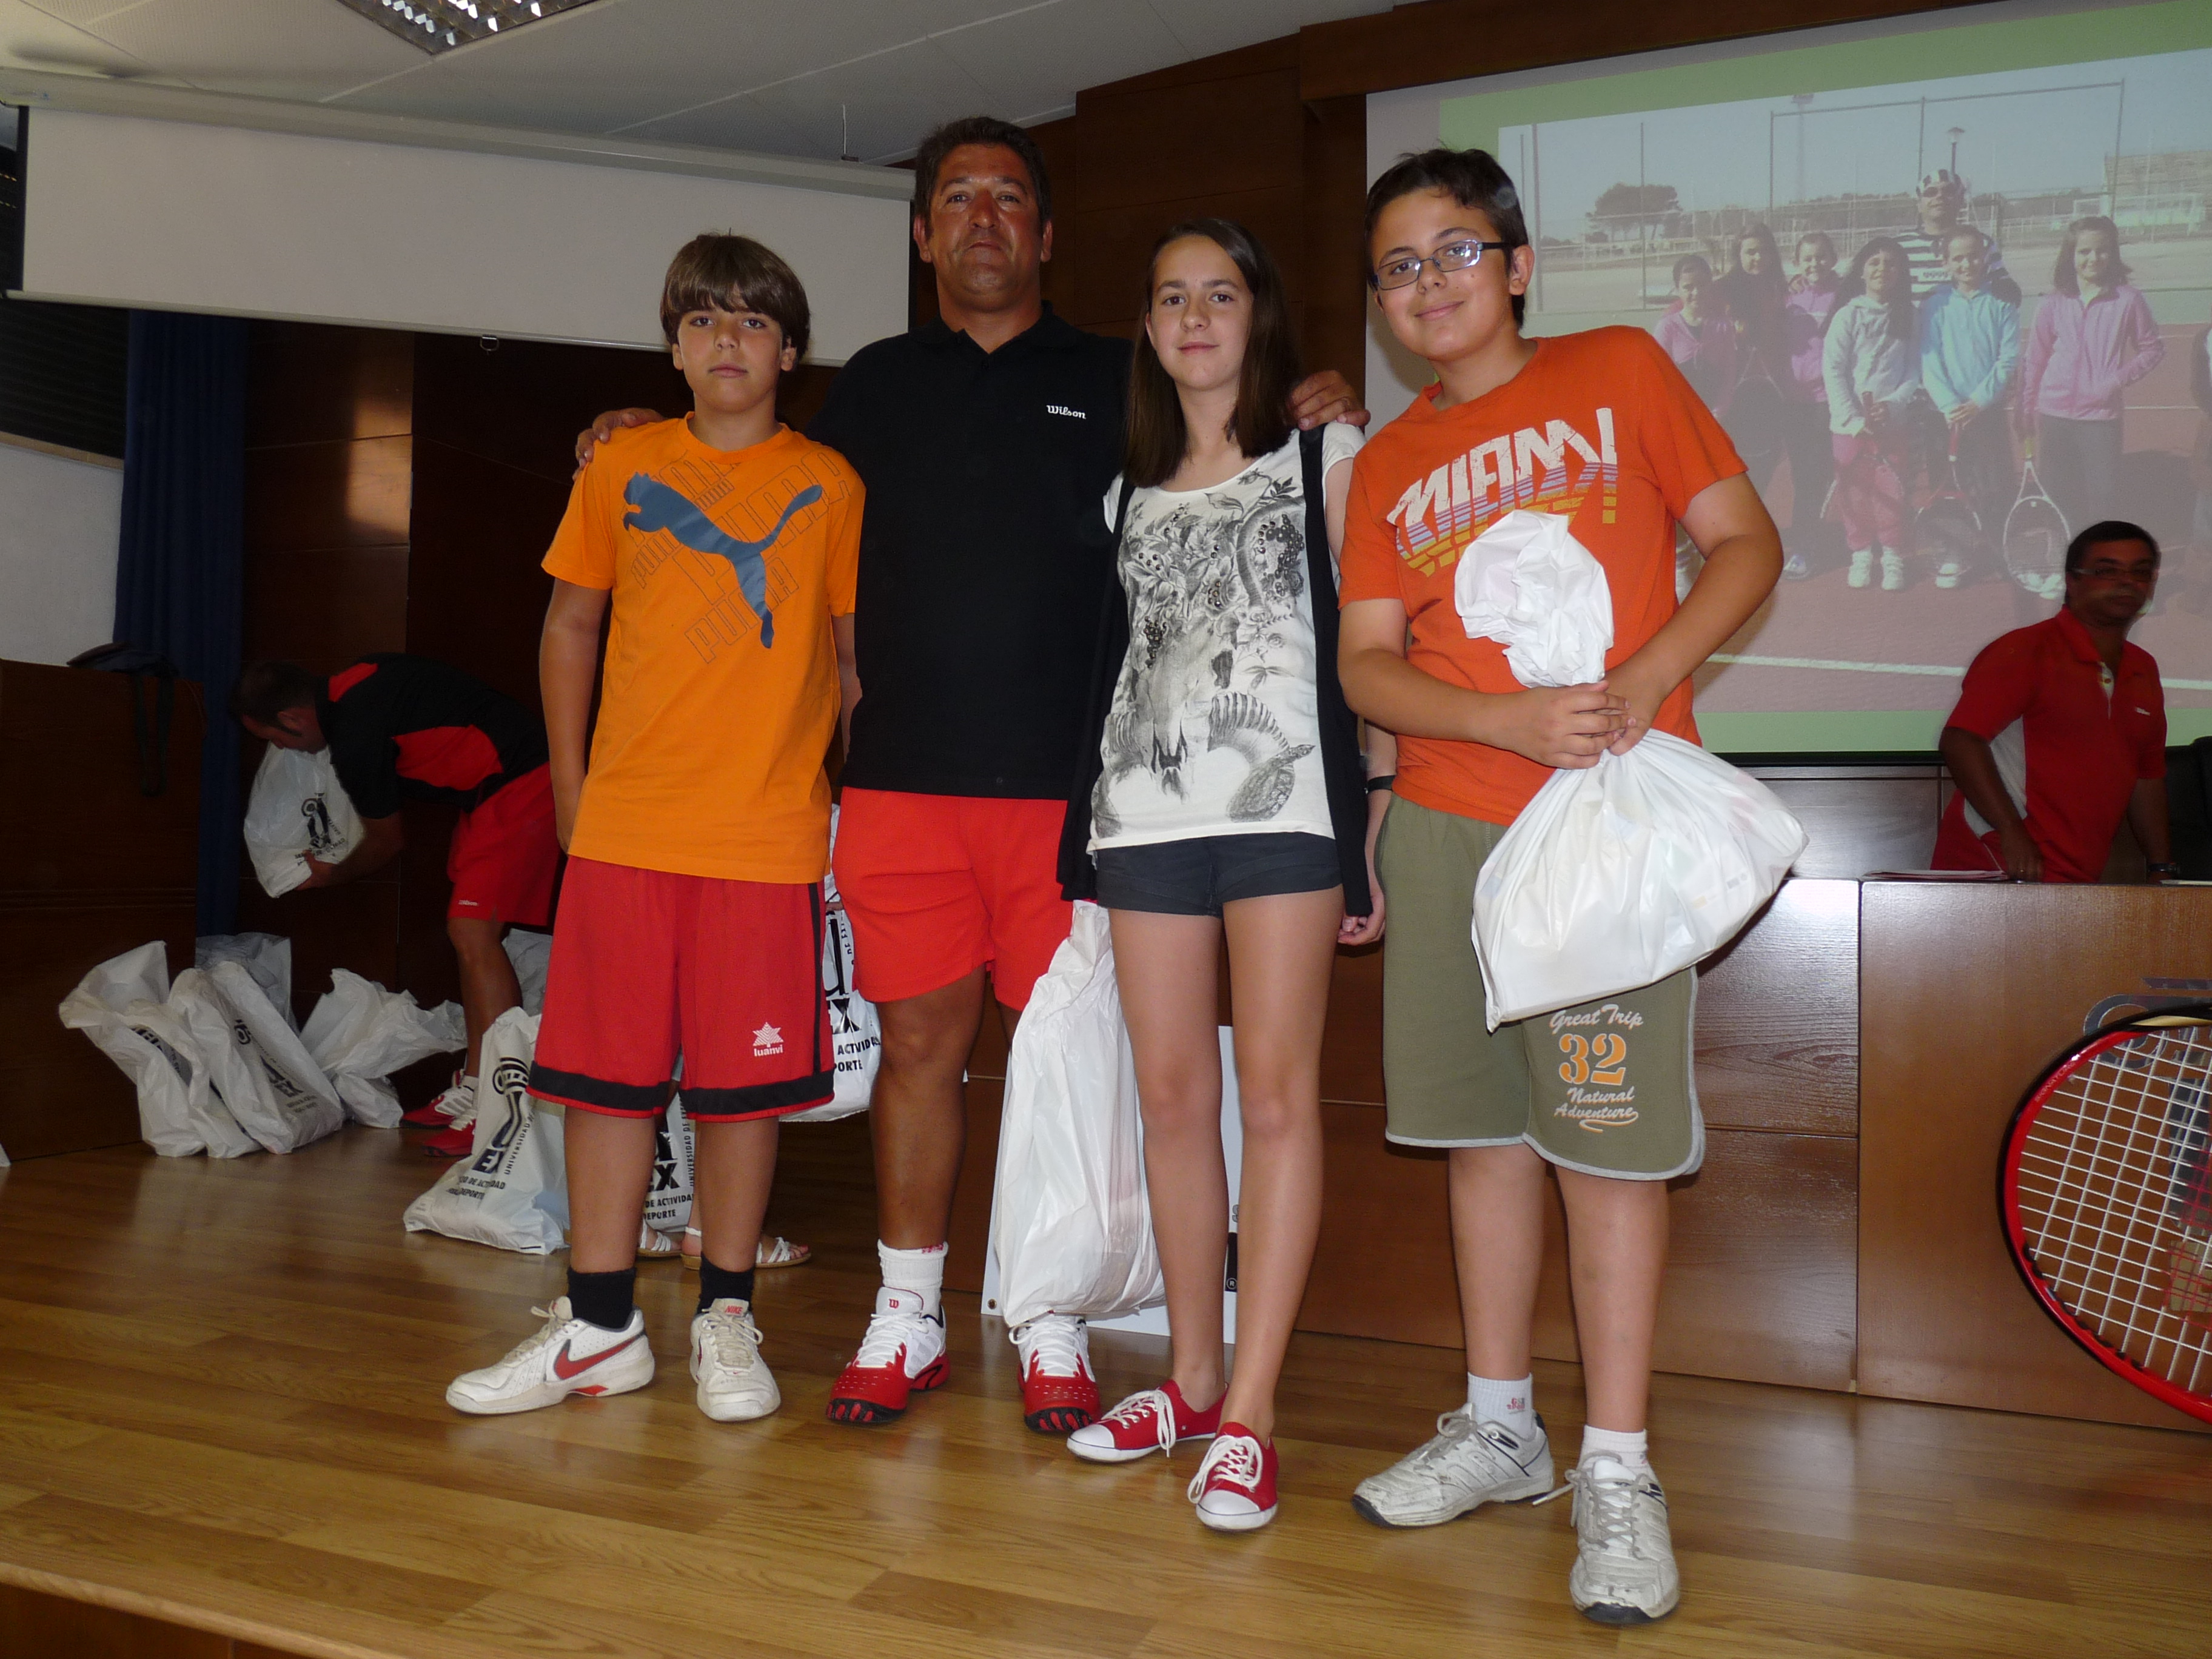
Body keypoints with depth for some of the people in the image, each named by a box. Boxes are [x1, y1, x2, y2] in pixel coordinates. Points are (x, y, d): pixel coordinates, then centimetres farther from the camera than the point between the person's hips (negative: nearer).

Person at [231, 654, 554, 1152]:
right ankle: (473, 1088, 18)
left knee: (473, 934, -16)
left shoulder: (355, 737, -19)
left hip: (517, 788, -10)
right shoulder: (348, 688, 8)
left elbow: (388, 841, -3)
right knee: (467, 934, 12)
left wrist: (332, 875, 18)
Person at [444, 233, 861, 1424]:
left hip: (768, 833, -2)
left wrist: (850, 789, 3)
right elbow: (569, 626, 16)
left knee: (743, 1081, 3)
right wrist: (569, 782, 11)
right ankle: (600, 1326, 19)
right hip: (623, 830, 2)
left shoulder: (828, 483, 5)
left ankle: (726, 1320, 19)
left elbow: (855, 646, 9)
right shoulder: (622, 466, 10)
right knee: (606, 1071, 5)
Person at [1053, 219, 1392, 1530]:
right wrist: (1095, 811, 9)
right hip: (1145, 811, 4)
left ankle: (1249, 1416, 0)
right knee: (1174, 1100, 5)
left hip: (1283, 803, -4)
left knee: (1276, 1098, -6)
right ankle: (1193, 1380, 18)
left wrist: (1378, 821, -5)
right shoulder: (1131, 492, 20)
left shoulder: (1327, 457, 8)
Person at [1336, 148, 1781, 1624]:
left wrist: (1648, 678, -14)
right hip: (1446, 823, 4)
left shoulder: (1621, 370, 6)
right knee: (1485, 1129, 10)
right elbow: (1367, 664, 5)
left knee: (1610, 1137, -2)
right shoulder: (1387, 465, 13)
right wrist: (1508, 720, -14)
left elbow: (1747, 541, 3)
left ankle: (1618, 1474, 11)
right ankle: (1500, 1427, 25)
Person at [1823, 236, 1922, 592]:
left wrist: (1892, 405, -14)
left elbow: (1914, 373, 4)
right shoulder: (1847, 316, 0)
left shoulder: (1908, 320, 7)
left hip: (1894, 421, 1)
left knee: (1892, 491, -2)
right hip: (1851, 423, -1)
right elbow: (1833, 370, -5)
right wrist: (1853, 419, -13)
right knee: (1854, 490, 2)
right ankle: (1861, 555, 16)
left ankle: (1893, 557, 10)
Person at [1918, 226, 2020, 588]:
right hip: (1947, 414, 0)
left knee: (1997, 486, 0)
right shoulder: (1935, 306, 3)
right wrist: (1951, 405, -15)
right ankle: (1953, 553, 13)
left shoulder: (2002, 304, 3)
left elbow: (2009, 361, -2)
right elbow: (1929, 361, -4)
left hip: (1989, 411, 0)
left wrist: (1978, 402, -14)